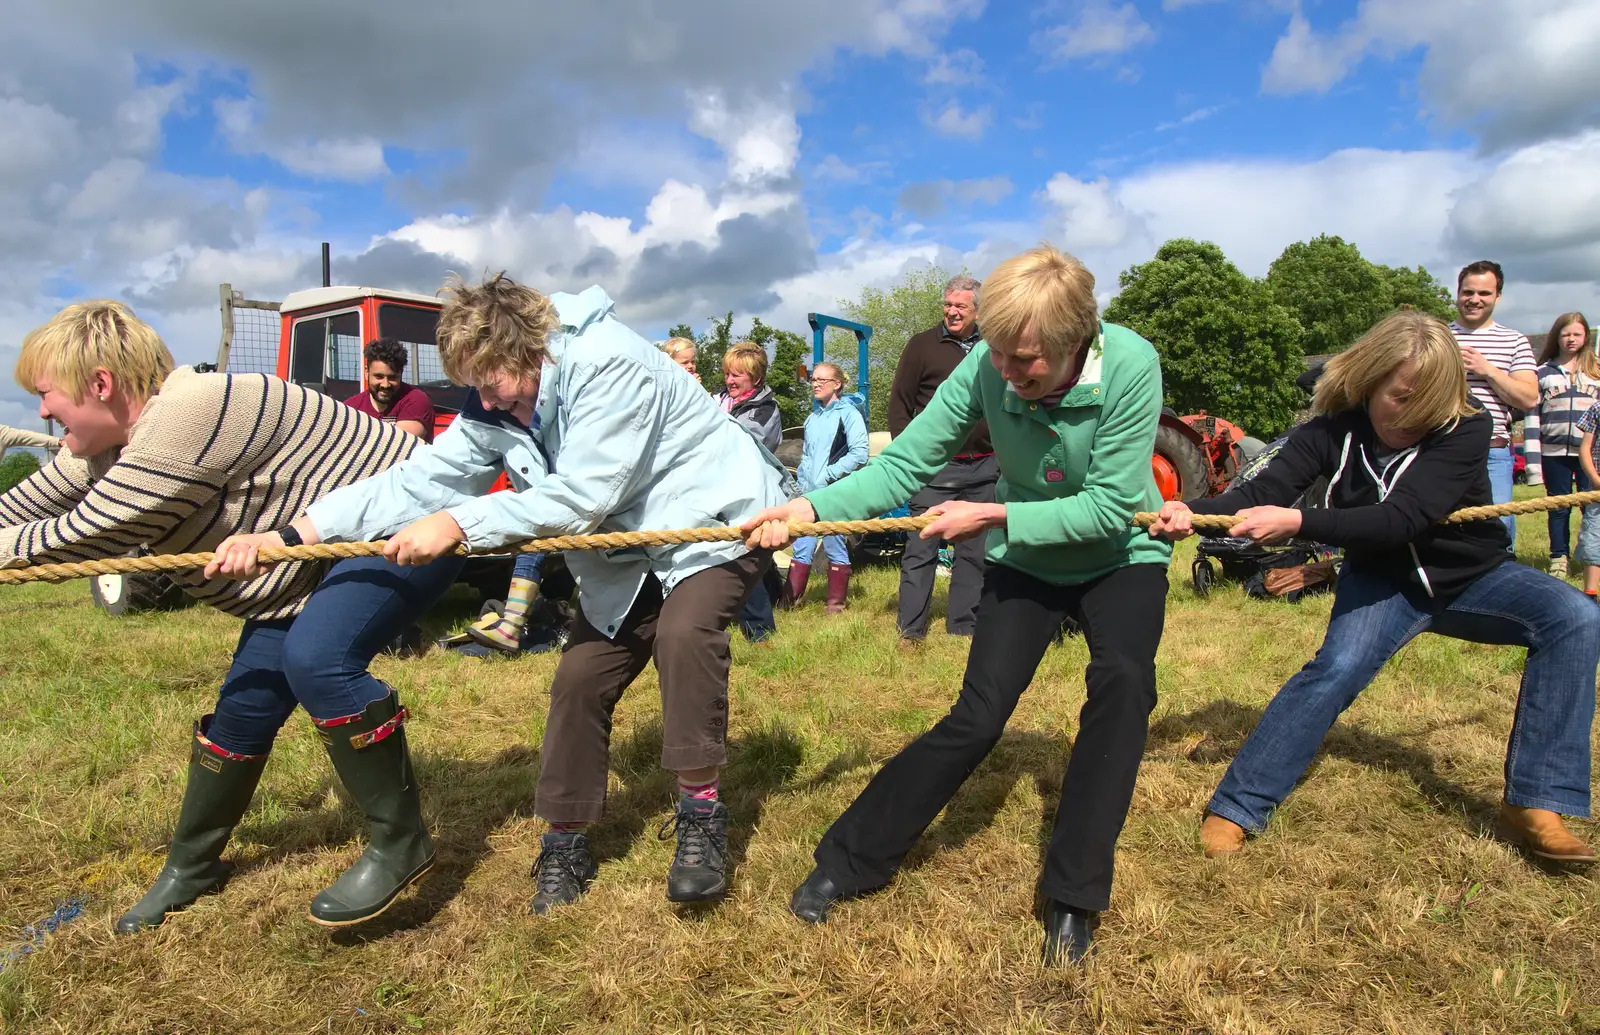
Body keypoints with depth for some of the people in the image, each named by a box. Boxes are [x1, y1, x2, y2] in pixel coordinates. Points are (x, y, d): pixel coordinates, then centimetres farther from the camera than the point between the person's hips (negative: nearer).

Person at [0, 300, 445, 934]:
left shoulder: (187, 416, -28)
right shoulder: (113, 447, 4)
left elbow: (79, 537, -21)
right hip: (322, 552, 10)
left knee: (314, 657, -31)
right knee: (245, 702, 11)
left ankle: (400, 845, -15)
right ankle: (190, 866, 33)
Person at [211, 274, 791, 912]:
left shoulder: (607, 365, -27)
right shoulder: (497, 410, -2)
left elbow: (579, 498, -30)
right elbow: (421, 481, -7)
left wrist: (457, 524, -29)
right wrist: (289, 534, -14)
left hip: (718, 520, -7)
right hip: (628, 554, 7)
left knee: (684, 630, -32)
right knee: (580, 677, -2)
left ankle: (700, 816, -14)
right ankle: (565, 843, 16)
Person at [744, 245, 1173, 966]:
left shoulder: (1131, 366, -30)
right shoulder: (985, 367, -24)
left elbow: (1109, 507, -27)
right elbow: (902, 465, -23)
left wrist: (995, 516, -31)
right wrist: (811, 507, -36)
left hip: (1119, 559, 0)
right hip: (1026, 561, 1)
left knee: (1122, 681, -26)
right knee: (977, 717, -5)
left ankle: (1072, 897, -10)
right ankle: (850, 860, 11)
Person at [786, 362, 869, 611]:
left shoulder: (848, 413, -5)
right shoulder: (812, 418, 17)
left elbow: (859, 453, -13)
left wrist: (827, 475, -13)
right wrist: (802, 481, 10)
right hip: (808, 493, 7)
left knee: (834, 548, 0)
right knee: (801, 547, 5)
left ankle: (836, 603, 10)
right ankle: (790, 598, 9)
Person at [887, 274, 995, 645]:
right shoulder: (923, 345, 1)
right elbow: (899, 403, 0)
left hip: (984, 468, 4)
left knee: (974, 551, 9)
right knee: (921, 549, -3)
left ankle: (962, 626, 19)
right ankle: (911, 630, 4)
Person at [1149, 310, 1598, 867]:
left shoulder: (1465, 429, -22)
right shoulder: (1334, 429, -15)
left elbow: (1401, 518, -34)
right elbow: (1263, 492, -26)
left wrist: (1298, 522, -47)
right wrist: (1192, 511, -47)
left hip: (1471, 576, 1)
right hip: (1385, 580, -1)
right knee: (1337, 667, -27)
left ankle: (1533, 804, -19)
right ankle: (1236, 806, -21)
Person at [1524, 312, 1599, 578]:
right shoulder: (1543, 372, 7)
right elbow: (1531, 416, 3)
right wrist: (1533, 460, -3)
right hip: (1554, 452, 0)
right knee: (1559, 507, 8)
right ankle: (1558, 559, 17)